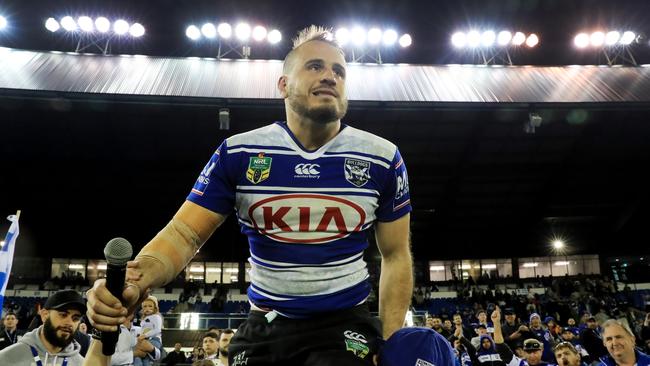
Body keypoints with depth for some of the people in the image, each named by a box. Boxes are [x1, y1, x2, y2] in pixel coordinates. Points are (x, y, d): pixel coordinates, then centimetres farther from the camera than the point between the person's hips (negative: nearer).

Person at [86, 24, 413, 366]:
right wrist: (138, 277, -29)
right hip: (264, 326, 1)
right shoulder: (238, 153, -5)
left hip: (345, 326, 0)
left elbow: (395, 255, 2)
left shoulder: (383, 158, -5)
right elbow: (184, 233, -7)